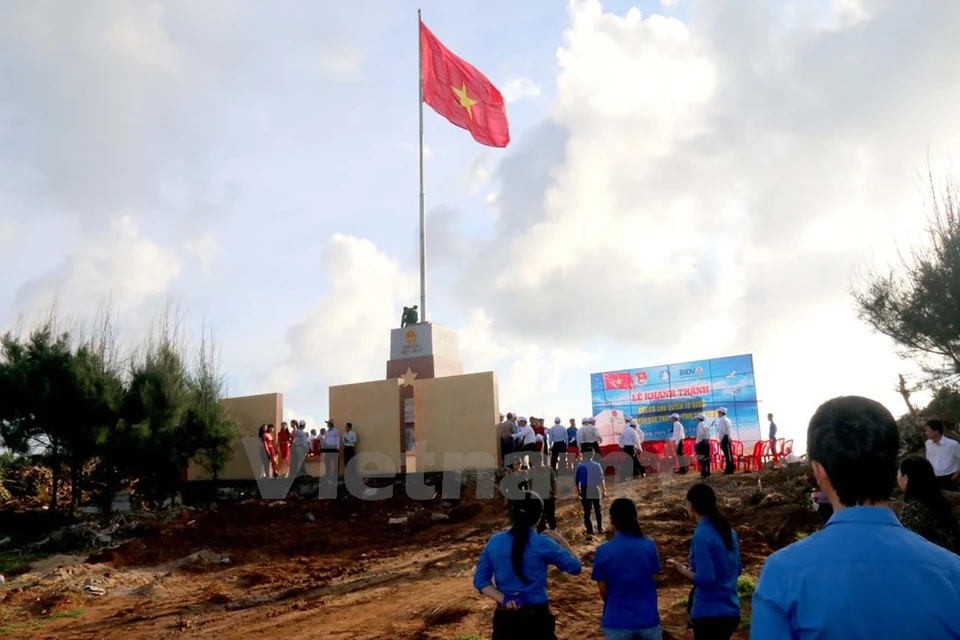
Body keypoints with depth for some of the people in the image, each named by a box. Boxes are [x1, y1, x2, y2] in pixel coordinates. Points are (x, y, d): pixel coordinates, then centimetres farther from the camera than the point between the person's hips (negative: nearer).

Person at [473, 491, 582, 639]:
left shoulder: (494, 541, -2)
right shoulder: (542, 543, -14)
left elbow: (480, 580, -2)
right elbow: (575, 567, -2)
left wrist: (503, 599, -11)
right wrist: (561, 540, 9)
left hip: (504, 617, 4)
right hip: (536, 617, -3)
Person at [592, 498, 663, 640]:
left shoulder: (603, 551, -13)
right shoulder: (649, 546, -8)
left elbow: (603, 591, -5)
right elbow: (652, 576, 5)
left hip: (617, 621, -1)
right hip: (647, 618, 1)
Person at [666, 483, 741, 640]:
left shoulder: (702, 535, -18)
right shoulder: (728, 531, 7)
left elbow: (705, 579, -22)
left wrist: (681, 570, -6)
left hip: (709, 614, -8)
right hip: (730, 611, 9)